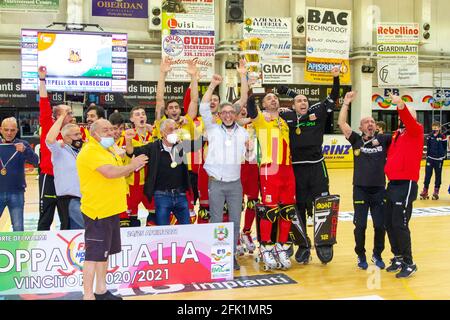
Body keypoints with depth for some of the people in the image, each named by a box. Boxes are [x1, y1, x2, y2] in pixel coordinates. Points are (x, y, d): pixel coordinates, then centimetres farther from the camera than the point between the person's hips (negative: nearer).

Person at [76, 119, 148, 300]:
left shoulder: (108, 151, 18)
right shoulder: (91, 151, -14)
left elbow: (118, 173, 25)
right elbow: (110, 172, -27)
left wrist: (131, 168, 8)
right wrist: (131, 166, -13)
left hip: (110, 210, 10)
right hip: (97, 211, -10)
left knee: (104, 253, 16)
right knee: (94, 255, -7)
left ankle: (101, 291, 26)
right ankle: (88, 295, -1)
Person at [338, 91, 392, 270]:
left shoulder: (384, 139, 4)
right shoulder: (356, 140, 2)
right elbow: (341, 123, -6)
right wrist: (346, 102, -8)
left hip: (379, 189, 1)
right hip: (360, 189, -1)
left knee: (380, 225, 5)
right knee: (360, 225, 2)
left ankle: (377, 255, 27)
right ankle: (361, 256, 21)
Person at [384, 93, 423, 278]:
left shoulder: (416, 131, -4)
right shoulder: (396, 135, 17)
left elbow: (409, 121, -26)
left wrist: (401, 105, -42)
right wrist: (387, 170, 7)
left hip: (406, 185, -8)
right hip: (392, 184, 8)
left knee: (400, 225, -9)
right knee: (389, 224, 10)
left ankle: (409, 263, 5)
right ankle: (398, 258, 24)